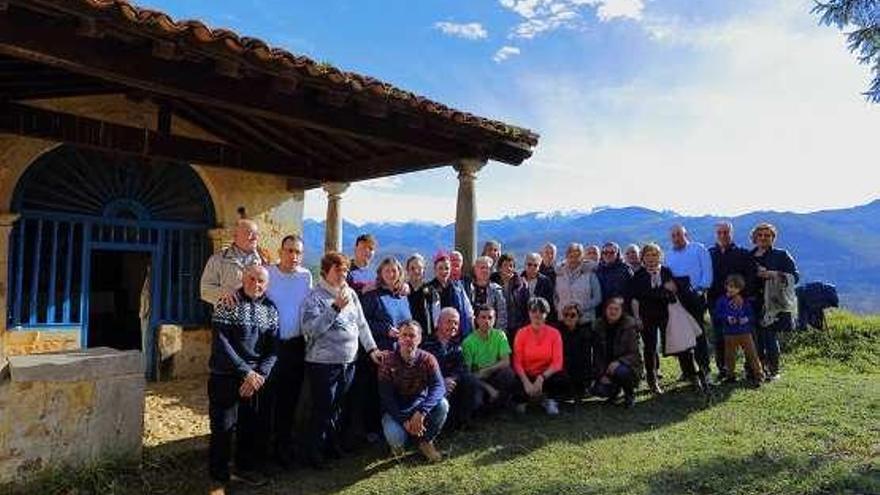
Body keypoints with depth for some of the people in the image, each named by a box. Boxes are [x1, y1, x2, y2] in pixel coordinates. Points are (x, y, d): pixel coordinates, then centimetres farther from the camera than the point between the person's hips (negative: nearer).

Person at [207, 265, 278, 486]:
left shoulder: (270, 310, 6)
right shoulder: (228, 304, -8)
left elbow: (273, 348, 5)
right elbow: (221, 343, -15)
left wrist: (260, 374, -10)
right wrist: (246, 372, -17)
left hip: (257, 378, 5)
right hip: (226, 376, -4)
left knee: (254, 425, 12)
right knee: (223, 426, 0)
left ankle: (244, 467, 31)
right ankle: (220, 474, 18)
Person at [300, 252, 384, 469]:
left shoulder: (350, 293, 8)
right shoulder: (314, 297, -10)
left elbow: (361, 324, 13)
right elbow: (311, 329, -21)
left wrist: (371, 348, 8)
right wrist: (335, 308, -25)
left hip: (348, 362, 6)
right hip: (323, 363, -6)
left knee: (337, 408, 18)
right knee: (322, 409, 3)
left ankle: (332, 444, 34)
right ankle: (315, 452, 18)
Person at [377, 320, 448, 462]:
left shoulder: (428, 359, -11)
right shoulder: (388, 362, -13)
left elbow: (439, 387, -25)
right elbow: (386, 397, -16)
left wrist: (421, 412, -40)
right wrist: (404, 421, -28)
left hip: (419, 406, 2)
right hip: (395, 410, -2)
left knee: (442, 405, -27)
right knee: (395, 438, -31)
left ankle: (426, 441, 0)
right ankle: (398, 443, 10)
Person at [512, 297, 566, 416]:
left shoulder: (554, 333, -5)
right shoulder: (521, 333, -6)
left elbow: (557, 363, -11)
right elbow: (517, 362, -8)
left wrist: (542, 378, -26)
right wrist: (526, 381, -25)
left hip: (547, 375, 1)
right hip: (526, 375, 0)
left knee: (562, 381, -32)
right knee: (516, 390, -33)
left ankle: (549, 400, 4)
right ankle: (525, 399, 7)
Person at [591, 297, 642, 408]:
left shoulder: (630, 325, -12)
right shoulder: (600, 325, -1)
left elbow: (634, 354, -14)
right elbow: (598, 353, 2)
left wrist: (619, 362, -32)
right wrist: (602, 374, -9)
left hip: (627, 365, -3)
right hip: (606, 367, 3)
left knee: (620, 371, -37)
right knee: (598, 390, -19)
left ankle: (630, 394, -3)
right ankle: (615, 388, 19)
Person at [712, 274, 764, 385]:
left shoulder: (745, 301, 2)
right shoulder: (721, 300, -2)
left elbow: (752, 314, 5)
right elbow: (716, 315, -3)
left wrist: (747, 319, -15)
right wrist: (726, 318, -18)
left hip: (745, 332, 0)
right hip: (729, 334, 0)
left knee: (752, 354, 1)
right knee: (730, 355, 8)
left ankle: (758, 374, 10)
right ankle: (730, 375, 21)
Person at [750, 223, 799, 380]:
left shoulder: (781, 255, 5)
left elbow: (795, 276, -1)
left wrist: (774, 274, -14)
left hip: (774, 304, -3)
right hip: (754, 304, 4)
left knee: (771, 338, -6)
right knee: (756, 338, 1)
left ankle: (773, 371, 7)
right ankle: (759, 369, 14)